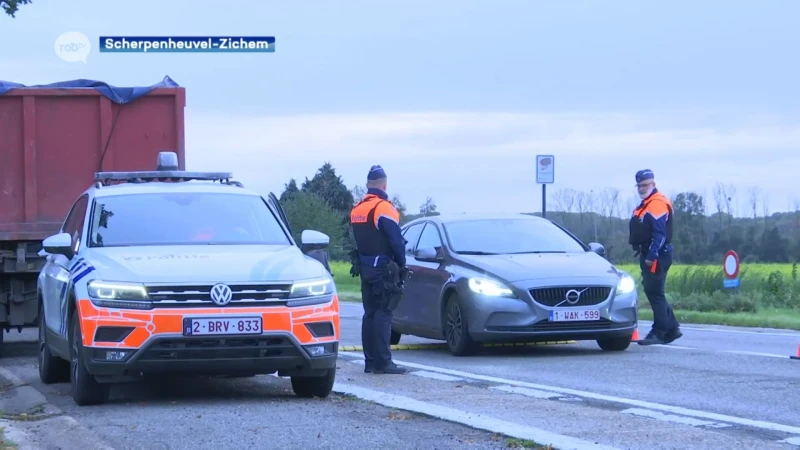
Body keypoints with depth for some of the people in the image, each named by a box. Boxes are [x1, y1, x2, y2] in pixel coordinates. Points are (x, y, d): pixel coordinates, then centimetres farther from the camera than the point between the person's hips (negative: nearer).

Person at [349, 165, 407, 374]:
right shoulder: (383, 208, -14)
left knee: (370, 313, 11)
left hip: (364, 268, 8)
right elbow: (396, 241, -16)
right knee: (383, 314, -8)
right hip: (383, 268, -8)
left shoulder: (356, 210, 12)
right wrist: (401, 264, -4)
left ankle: (370, 361, 11)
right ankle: (382, 362, -11)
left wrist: (359, 263, 18)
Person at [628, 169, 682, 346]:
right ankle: (672, 328, 19)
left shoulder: (657, 204, -14)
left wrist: (652, 256, -25)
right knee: (653, 292, 13)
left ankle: (659, 332, -7)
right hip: (648, 256, 11)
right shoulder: (646, 204, 20)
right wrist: (644, 255, 20)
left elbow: (660, 233, -22)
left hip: (657, 256, -11)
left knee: (655, 293, -9)